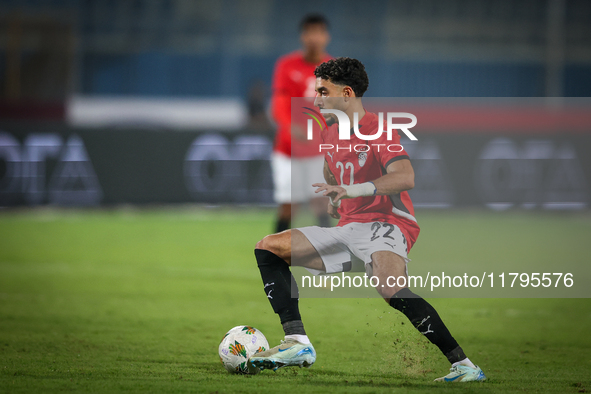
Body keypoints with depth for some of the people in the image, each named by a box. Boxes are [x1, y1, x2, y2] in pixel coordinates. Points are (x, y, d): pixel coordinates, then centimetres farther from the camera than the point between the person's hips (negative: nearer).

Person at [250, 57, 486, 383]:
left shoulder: (378, 129, -11)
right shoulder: (330, 133, 15)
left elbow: (405, 177, -27)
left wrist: (352, 190, -35)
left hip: (387, 225, -9)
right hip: (348, 228, 9)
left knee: (391, 290, -38)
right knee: (267, 249, 1)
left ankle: (463, 364, -32)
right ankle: (298, 344, -10)